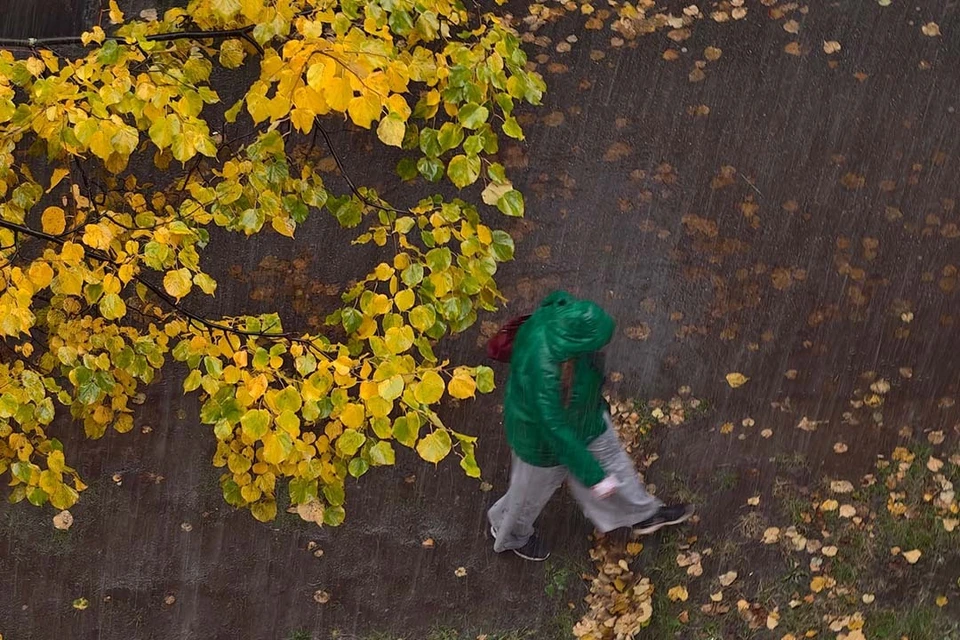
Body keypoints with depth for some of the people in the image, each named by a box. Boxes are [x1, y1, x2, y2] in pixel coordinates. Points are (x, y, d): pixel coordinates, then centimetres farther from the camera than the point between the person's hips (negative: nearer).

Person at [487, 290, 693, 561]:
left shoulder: (565, 313, -29)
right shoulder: (544, 374, -48)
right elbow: (557, 432, -36)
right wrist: (594, 476, -26)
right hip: (544, 436, -7)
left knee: (612, 460, 28)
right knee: (534, 489, 23)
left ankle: (644, 514, 56)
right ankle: (510, 534, 56)